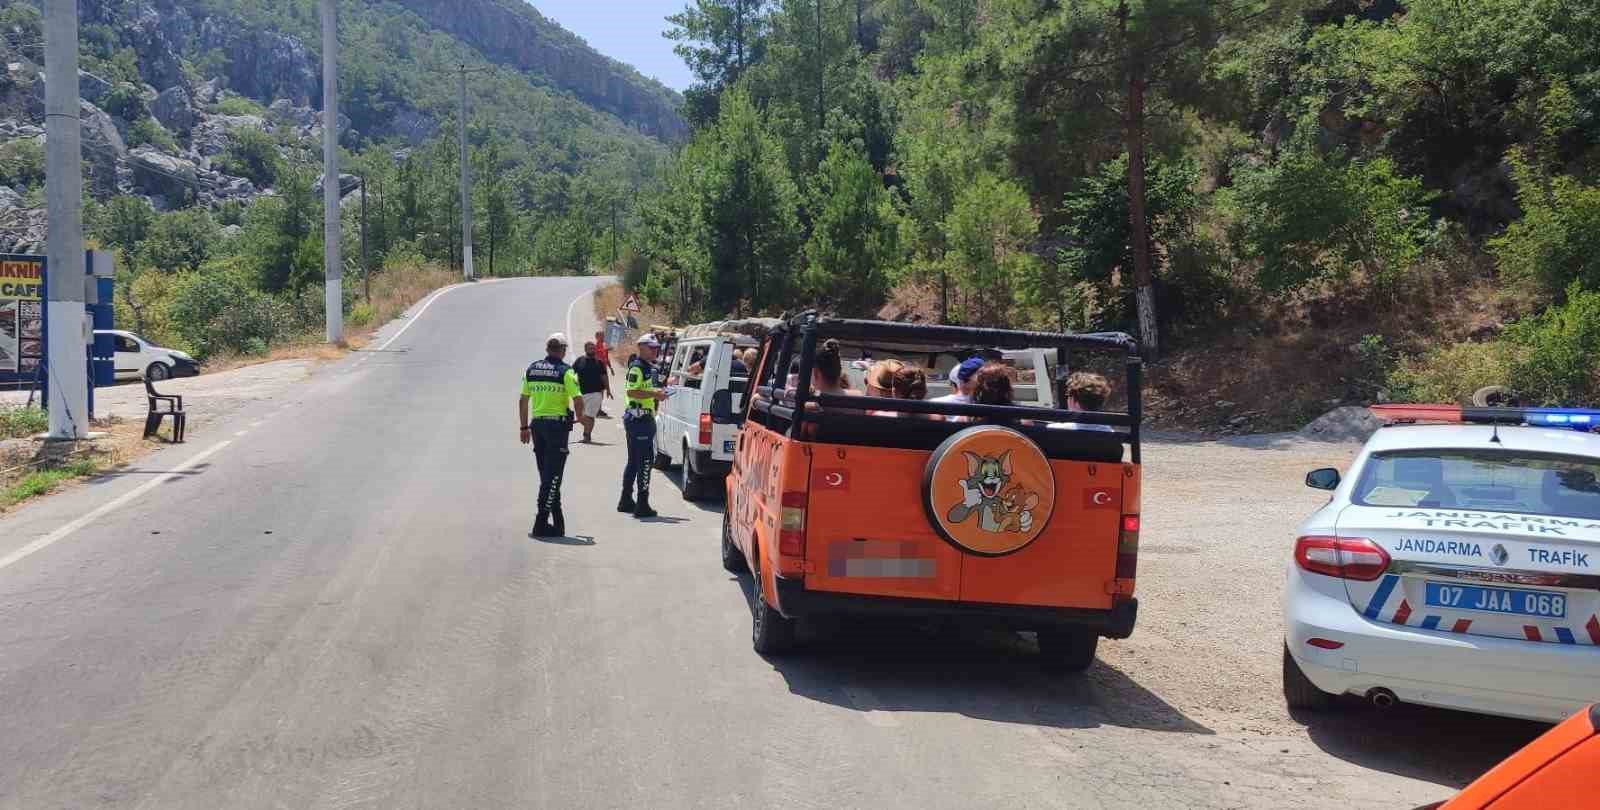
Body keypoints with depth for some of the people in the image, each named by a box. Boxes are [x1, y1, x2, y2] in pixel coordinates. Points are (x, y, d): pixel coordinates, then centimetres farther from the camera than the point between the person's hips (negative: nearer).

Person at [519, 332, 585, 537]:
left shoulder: (532, 369, 8)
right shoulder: (565, 371, -8)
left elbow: (523, 400, 10)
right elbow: (578, 399, -14)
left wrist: (524, 427, 17)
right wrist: (580, 417, 6)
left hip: (537, 423, 6)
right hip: (558, 424, -6)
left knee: (546, 474, 15)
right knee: (553, 475, -3)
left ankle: (557, 519, 22)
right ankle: (542, 522, -8)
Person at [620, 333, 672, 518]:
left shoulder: (649, 367, 19)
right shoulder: (637, 367, -13)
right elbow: (631, 392, -23)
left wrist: (657, 394, 18)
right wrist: (654, 394, -23)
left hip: (645, 418, 11)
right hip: (639, 418, -11)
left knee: (634, 461, 16)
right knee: (645, 460, -10)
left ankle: (626, 501, 25)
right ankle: (642, 504, -10)